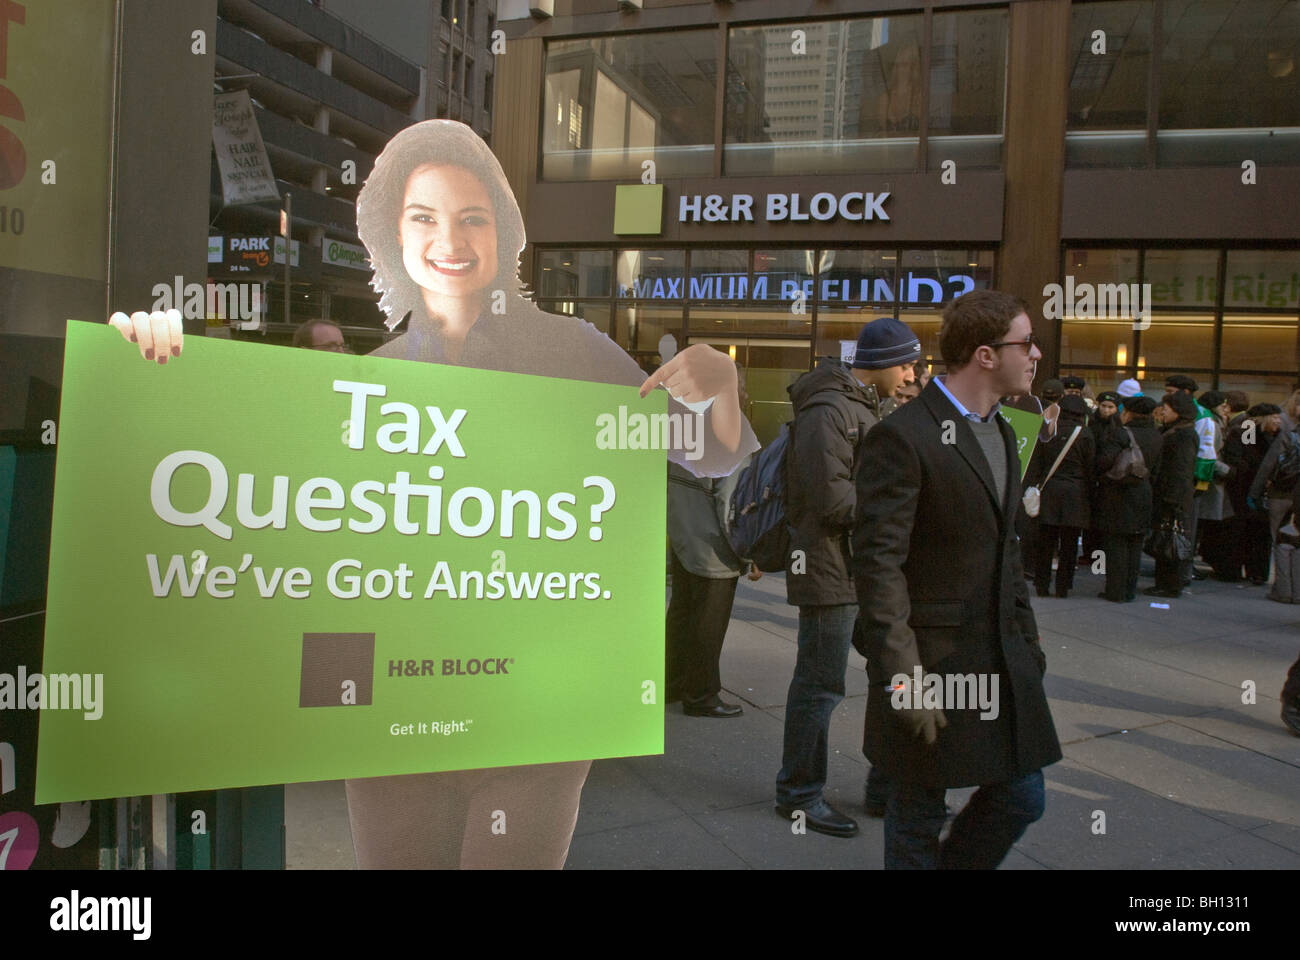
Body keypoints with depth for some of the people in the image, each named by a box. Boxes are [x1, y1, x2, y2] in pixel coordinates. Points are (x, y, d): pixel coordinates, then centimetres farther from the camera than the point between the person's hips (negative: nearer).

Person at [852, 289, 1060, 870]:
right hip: (933, 659, -8)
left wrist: (1028, 642, 16)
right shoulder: (904, 437, -16)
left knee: (1021, 798, 15)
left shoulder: (1001, 434, 12)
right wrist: (902, 678, -22)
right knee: (917, 822, 8)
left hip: (1003, 659, 8)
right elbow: (878, 563, -20)